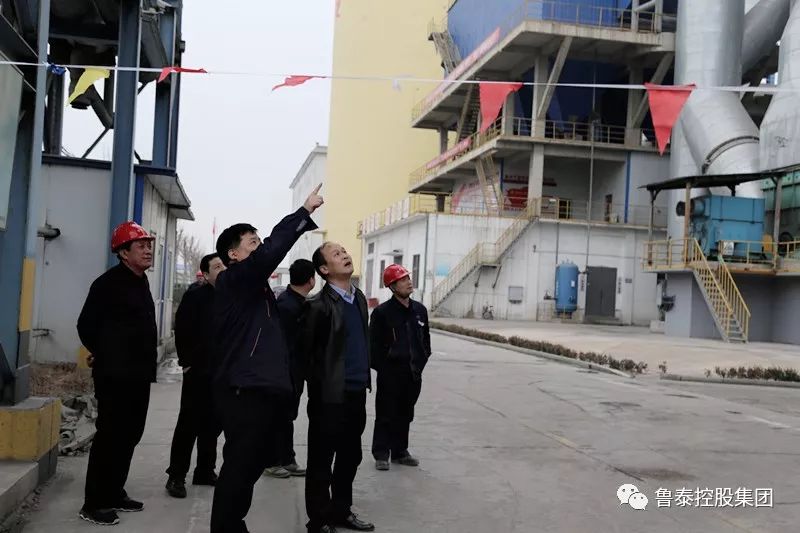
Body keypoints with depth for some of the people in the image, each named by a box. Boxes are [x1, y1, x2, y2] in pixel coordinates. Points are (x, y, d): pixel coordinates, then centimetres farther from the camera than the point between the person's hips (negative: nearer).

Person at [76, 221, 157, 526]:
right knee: (110, 437, -6)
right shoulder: (109, 283, -11)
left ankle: (114, 494, 24)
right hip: (115, 376, -9)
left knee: (129, 435, 13)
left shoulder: (141, 283, 15)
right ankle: (93, 504, 2)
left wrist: (143, 361, 15)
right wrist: (107, 356, 0)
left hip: (138, 374, 9)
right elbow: (86, 325, -12)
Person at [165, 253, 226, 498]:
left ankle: (205, 471, 24)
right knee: (189, 424, -1)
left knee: (212, 425, 13)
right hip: (198, 372, -6)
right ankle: (176, 476, 8)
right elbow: (182, 330, -12)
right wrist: (187, 362, -12)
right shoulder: (195, 296, -8)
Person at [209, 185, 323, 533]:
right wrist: (305, 211, -17)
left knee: (252, 466, 18)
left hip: (264, 390, 10)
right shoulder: (233, 280, -11)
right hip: (244, 392, -10)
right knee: (239, 467, -3)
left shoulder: (253, 286, 20)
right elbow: (271, 251, -21)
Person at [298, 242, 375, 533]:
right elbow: (305, 351, -9)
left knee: (350, 457, 16)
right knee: (321, 460, 5)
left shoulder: (359, 297, 10)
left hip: (357, 392, 7)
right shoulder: (319, 305, -14)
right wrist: (319, 387, -3)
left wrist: (364, 378, 15)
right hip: (330, 396, -7)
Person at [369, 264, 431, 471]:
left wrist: (420, 362, 9)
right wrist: (383, 369, -9)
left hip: (413, 374, 5)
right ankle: (381, 454, 12)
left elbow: (426, 338, 16)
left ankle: (400, 451, 27)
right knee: (386, 415, 3)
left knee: (405, 415, 15)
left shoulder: (420, 310, 7)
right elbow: (374, 345, -9)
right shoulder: (382, 312, -10)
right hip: (390, 374, -5)